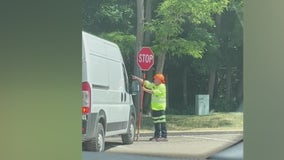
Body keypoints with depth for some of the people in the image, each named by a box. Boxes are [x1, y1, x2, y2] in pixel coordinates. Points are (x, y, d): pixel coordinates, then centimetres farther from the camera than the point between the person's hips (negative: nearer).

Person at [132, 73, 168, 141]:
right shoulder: (153, 85, 15)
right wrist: (137, 78, 10)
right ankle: (157, 136, 19)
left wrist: (145, 90, -16)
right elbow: (145, 82, 16)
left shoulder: (162, 87, -9)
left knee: (162, 122, -11)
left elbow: (153, 92, -18)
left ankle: (164, 136, -13)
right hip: (154, 107, 8)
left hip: (160, 108, -8)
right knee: (156, 123, 12)